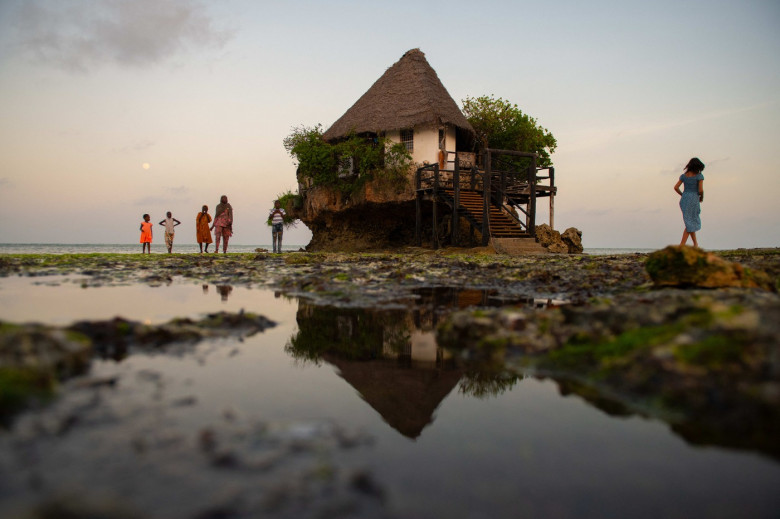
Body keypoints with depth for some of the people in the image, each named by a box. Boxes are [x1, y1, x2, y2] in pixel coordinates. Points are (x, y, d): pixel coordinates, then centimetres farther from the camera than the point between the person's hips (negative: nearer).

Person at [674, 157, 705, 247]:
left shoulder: (684, 175, 7)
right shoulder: (699, 176, -7)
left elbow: (676, 187, 2)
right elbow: (701, 190, -15)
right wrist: (702, 197, 5)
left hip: (684, 200, 5)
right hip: (693, 200, -5)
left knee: (691, 221, 18)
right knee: (690, 223, 2)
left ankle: (695, 243, 21)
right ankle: (682, 245, -4)